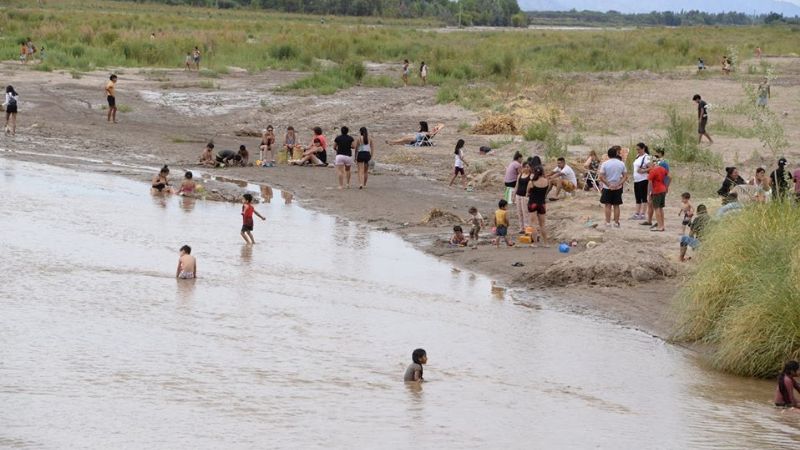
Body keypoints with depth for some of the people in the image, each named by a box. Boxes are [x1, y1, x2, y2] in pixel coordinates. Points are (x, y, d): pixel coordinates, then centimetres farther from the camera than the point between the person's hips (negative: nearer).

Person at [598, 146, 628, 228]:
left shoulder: (605, 164, -9)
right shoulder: (621, 164, -2)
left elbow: (601, 177, -14)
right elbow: (625, 176, -4)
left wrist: (608, 185, -13)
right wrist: (618, 184, -9)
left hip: (607, 188, -2)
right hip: (618, 188, 2)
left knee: (608, 205, 7)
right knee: (616, 206, 10)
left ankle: (608, 222, 6)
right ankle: (616, 222, 11)